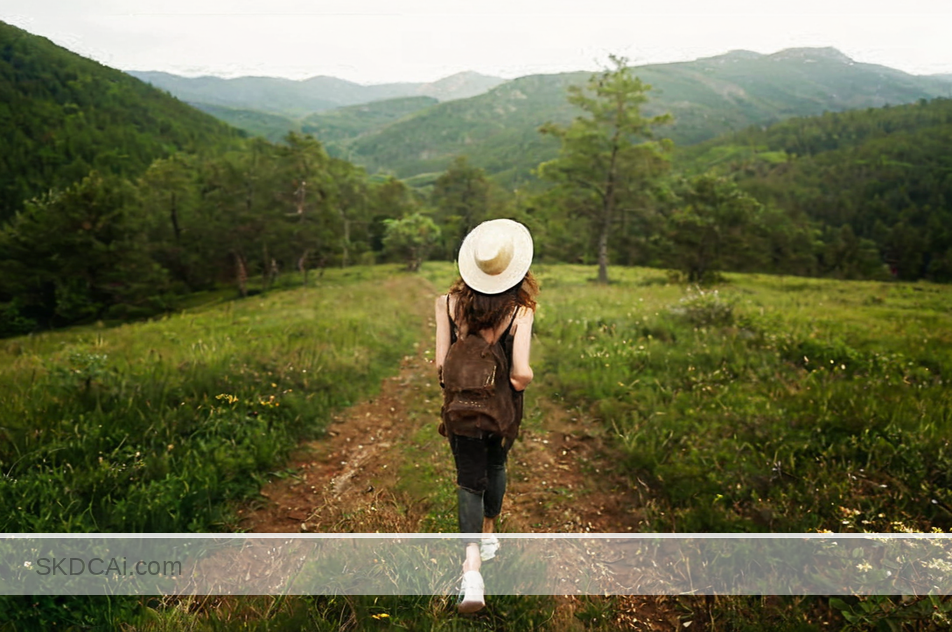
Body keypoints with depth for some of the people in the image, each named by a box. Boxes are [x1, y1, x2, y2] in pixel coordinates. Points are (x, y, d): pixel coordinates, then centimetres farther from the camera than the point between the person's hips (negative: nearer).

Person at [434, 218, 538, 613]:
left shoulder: (449, 303, -13)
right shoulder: (519, 310, -18)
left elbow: (440, 363, -12)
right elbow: (521, 372, -25)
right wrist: (521, 383, -1)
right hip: (505, 407, 0)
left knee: (470, 481, 7)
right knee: (496, 465, 26)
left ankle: (472, 567, -9)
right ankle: (489, 536, 45)